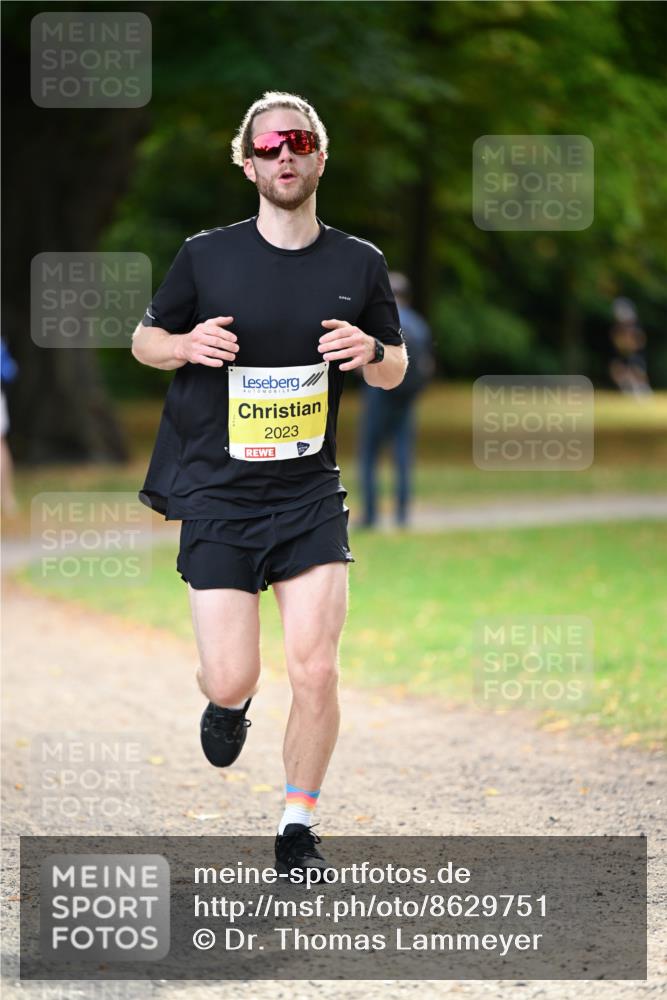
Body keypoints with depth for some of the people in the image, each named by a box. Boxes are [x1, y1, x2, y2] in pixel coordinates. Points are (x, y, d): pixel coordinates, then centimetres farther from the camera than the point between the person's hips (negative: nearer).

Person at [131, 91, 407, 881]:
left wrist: (372, 352, -11)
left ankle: (297, 830, 10)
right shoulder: (206, 256, -3)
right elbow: (144, 340, 9)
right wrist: (187, 346, -14)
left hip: (309, 495, 1)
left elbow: (395, 371, 14)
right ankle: (228, 702, 33)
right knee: (231, 681, -6)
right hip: (215, 494, -1)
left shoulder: (358, 264, 3)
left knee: (315, 672, -9)